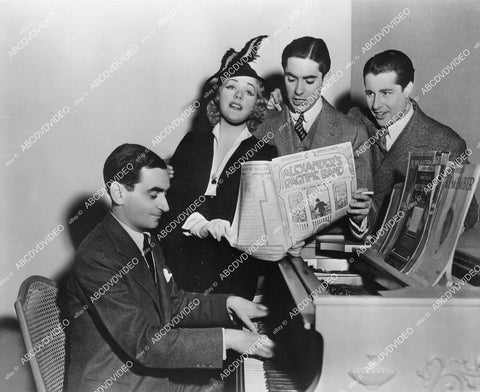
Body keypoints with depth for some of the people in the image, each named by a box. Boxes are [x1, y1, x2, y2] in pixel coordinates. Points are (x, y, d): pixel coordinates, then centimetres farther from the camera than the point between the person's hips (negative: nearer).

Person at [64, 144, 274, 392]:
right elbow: (144, 344, -26)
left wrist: (228, 304, 1)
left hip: (154, 371, 8)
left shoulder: (147, 241, 4)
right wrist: (227, 339, -25)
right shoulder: (96, 259, -24)